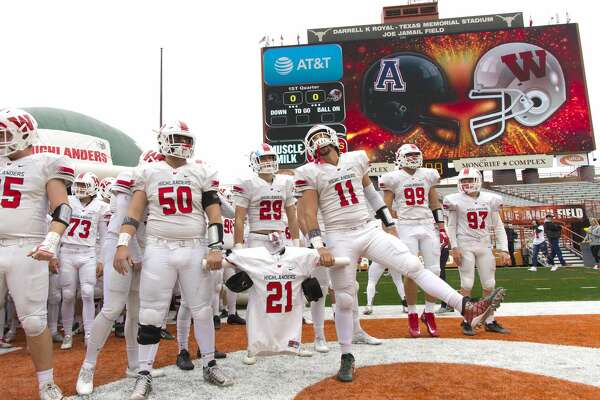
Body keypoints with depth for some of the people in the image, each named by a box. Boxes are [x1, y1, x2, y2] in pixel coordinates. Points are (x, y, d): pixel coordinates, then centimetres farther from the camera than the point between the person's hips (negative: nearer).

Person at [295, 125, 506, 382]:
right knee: (344, 300, 3)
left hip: (370, 231, 3)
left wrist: (389, 223, 21)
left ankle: (468, 308, -6)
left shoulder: (355, 159, 9)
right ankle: (347, 358, 18)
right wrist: (320, 247, -15)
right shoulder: (310, 173, -2)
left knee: (414, 266, -7)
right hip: (340, 239, -3)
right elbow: (309, 214, -6)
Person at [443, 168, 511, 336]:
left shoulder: (490, 200, 4)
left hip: (485, 245, 4)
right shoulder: (456, 200, -3)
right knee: (467, 284, -2)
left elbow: (498, 227, 7)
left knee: (489, 285, 6)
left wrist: (504, 250, 1)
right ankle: (466, 321, 8)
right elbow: (451, 226, -1)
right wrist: (454, 248, -9)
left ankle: (490, 321, 18)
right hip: (465, 245, -3)